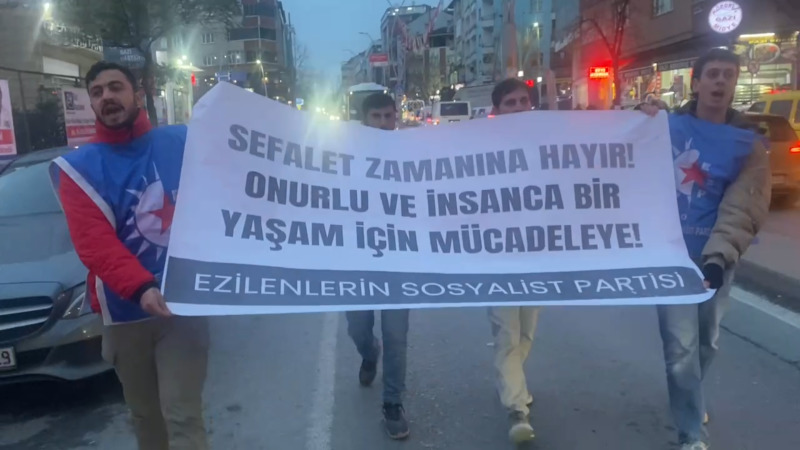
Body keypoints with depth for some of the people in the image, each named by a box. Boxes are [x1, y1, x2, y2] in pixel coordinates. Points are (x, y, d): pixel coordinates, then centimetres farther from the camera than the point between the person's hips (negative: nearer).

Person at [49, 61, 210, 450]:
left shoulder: (182, 142, 2)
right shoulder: (78, 168, -1)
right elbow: (93, 242, -15)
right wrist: (140, 288, -32)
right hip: (125, 312, 2)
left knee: (182, 414, -3)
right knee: (145, 415, 16)